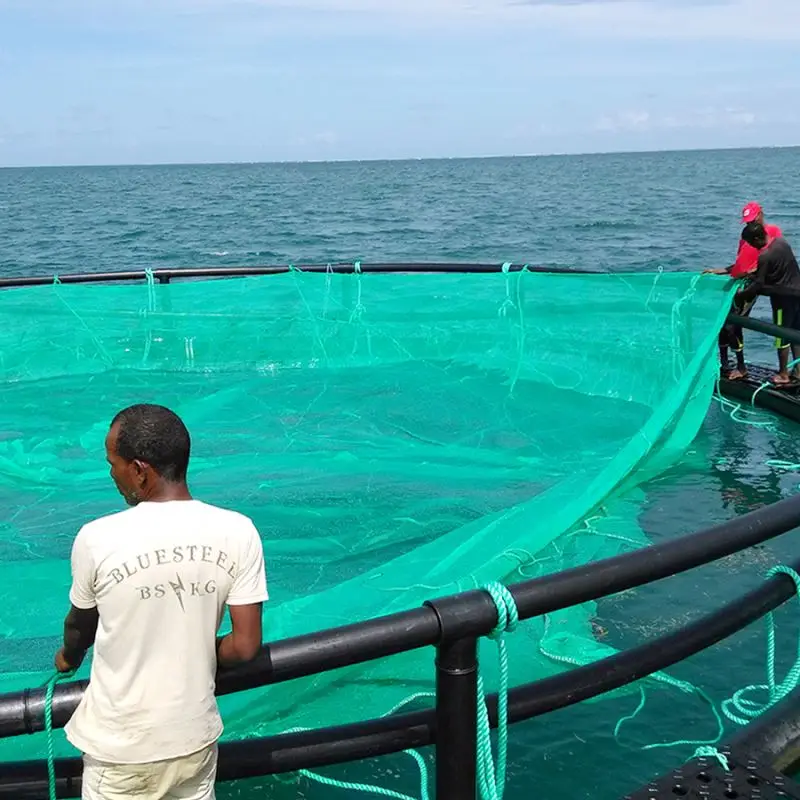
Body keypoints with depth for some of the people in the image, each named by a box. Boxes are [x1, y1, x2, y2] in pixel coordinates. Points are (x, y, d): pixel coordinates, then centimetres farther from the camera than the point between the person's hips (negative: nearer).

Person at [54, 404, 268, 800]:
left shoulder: (97, 539, -18)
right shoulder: (237, 532, -13)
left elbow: (80, 626, 2)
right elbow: (245, 646, -9)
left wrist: (68, 659, 25)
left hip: (120, 746, -2)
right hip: (196, 736, 2)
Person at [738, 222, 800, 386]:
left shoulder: (765, 256, -22)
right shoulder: (781, 241, 2)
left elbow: (758, 284, -17)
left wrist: (742, 294, -2)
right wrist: (755, 273, 19)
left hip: (784, 297, -8)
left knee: (782, 336, 4)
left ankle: (783, 374, 12)